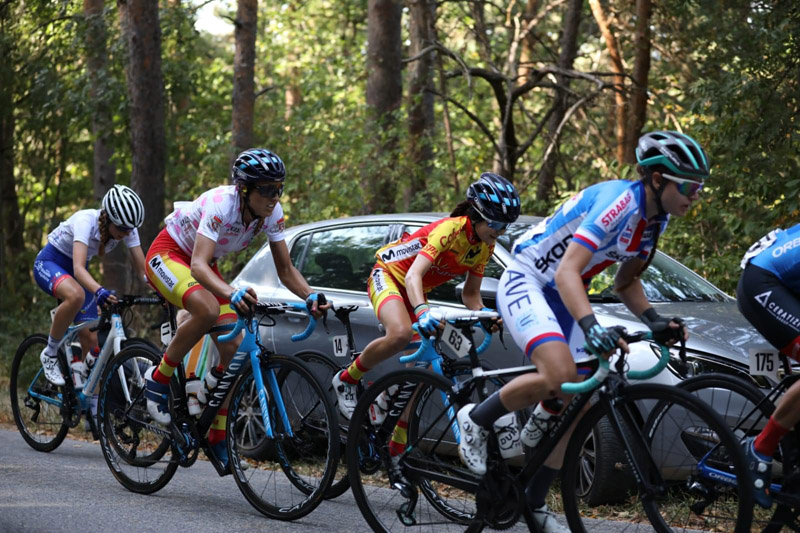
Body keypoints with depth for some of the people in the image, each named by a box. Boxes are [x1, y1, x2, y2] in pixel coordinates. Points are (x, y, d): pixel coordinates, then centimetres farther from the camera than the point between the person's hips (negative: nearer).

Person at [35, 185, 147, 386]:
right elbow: (78, 268, -45)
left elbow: (142, 270, -14)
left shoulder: (128, 229, -17)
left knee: (90, 342, -6)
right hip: (49, 262, -6)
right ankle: (50, 354, -20)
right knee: (76, 295, -40)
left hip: (77, 270, 6)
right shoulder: (86, 221, -34)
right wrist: (99, 291, -63)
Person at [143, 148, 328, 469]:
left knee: (234, 348, -9)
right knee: (208, 309, -37)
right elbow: (198, 265, -45)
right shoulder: (221, 205, -35)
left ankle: (218, 435, 4)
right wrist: (231, 294, -63)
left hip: (205, 265, 7)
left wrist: (310, 297, -28)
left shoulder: (271, 213, -15)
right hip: (167, 255, -7)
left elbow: (286, 270, -8)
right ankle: (158, 379, -16)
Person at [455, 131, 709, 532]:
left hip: (562, 299, 9)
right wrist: (592, 328, -50)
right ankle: (476, 420, -8)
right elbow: (567, 273, -36)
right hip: (525, 283, -9)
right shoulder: (620, 202, -27)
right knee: (559, 374, -32)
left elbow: (625, 281, 13)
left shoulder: (655, 218, 1)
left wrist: (653, 320, -6)